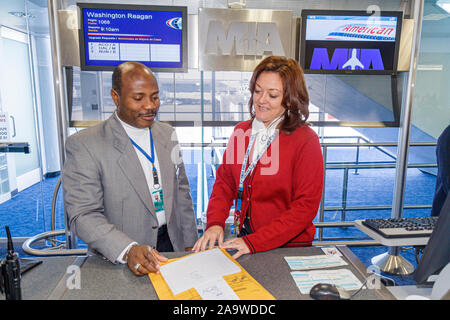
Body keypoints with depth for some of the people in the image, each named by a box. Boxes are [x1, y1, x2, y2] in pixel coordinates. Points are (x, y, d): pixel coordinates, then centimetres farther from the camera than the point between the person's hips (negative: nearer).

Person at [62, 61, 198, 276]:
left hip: (173, 248, 4)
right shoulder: (83, 145, -9)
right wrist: (128, 250, -26)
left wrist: (190, 243, 10)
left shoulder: (167, 134, 8)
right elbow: (83, 215, -12)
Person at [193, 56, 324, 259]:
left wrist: (255, 242, -18)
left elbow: (306, 206, -12)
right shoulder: (241, 132, 5)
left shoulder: (306, 141, -10)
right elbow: (224, 182, 8)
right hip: (244, 239, 3)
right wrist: (215, 223, -9)